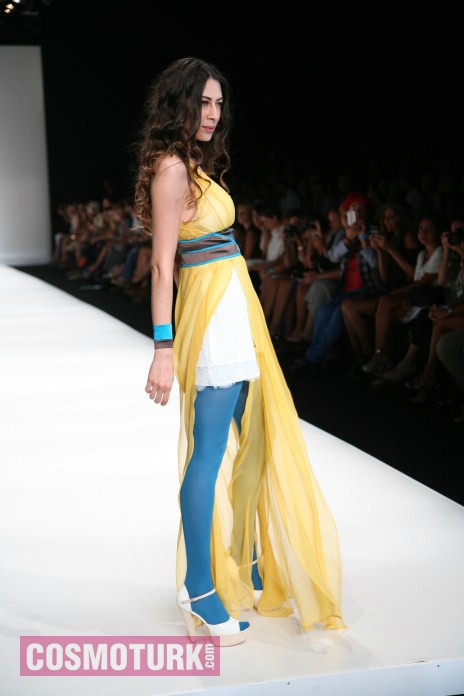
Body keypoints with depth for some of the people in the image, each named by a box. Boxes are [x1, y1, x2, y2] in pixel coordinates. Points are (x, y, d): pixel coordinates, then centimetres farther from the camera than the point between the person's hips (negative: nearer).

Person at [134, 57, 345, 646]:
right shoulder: (171, 166, -9)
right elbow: (162, 264, -16)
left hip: (235, 315, 10)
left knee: (251, 445, 16)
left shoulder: (196, 166, 19)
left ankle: (250, 570, 31)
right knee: (209, 453, -7)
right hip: (212, 315, -10)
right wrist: (164, 347, -21)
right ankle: (201, 596, 0)